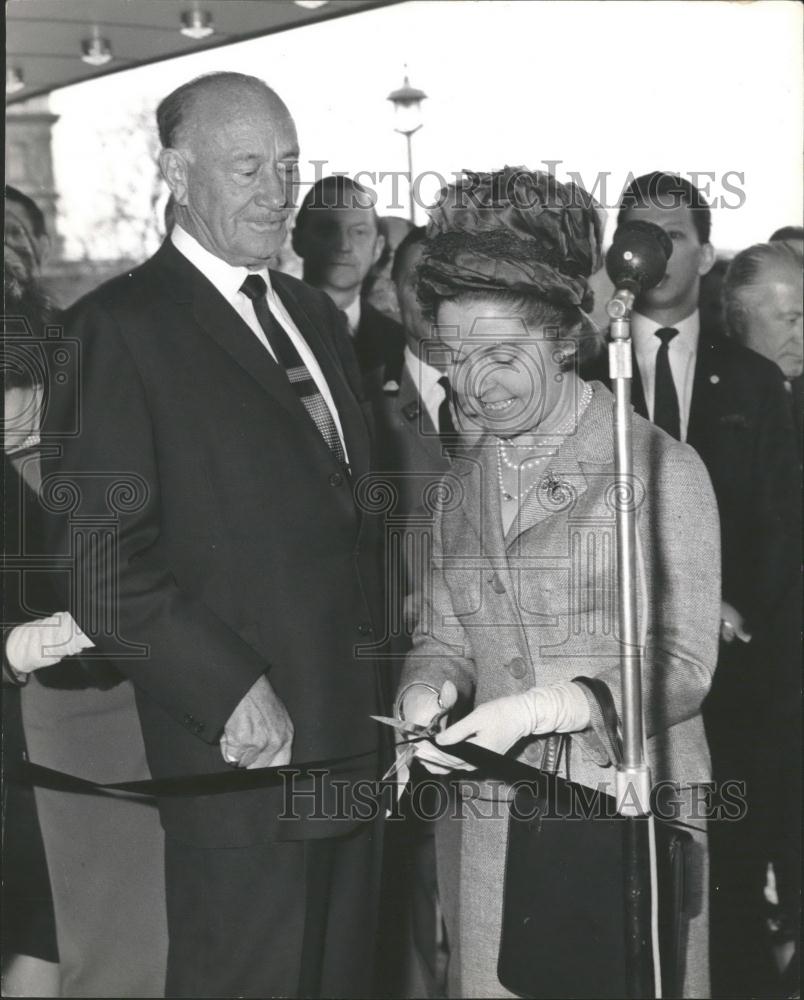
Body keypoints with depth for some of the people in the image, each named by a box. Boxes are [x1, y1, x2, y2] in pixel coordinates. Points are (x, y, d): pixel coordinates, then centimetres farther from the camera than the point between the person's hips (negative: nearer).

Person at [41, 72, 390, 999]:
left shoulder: (314, 315, 16)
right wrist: (226, 690, -18)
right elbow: (98, 556, -15)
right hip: (241, 746, -7)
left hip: (357, 739, 7)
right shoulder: (121, 328, -8)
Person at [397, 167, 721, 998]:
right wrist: (430, 689, -10)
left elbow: (681, 665, -10)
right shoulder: (469, 474, 11)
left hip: (624, 824, -4)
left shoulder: (659, 468, -7)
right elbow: (443, 631, 12)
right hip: (485, 827, 5)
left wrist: (540, 709, -22)